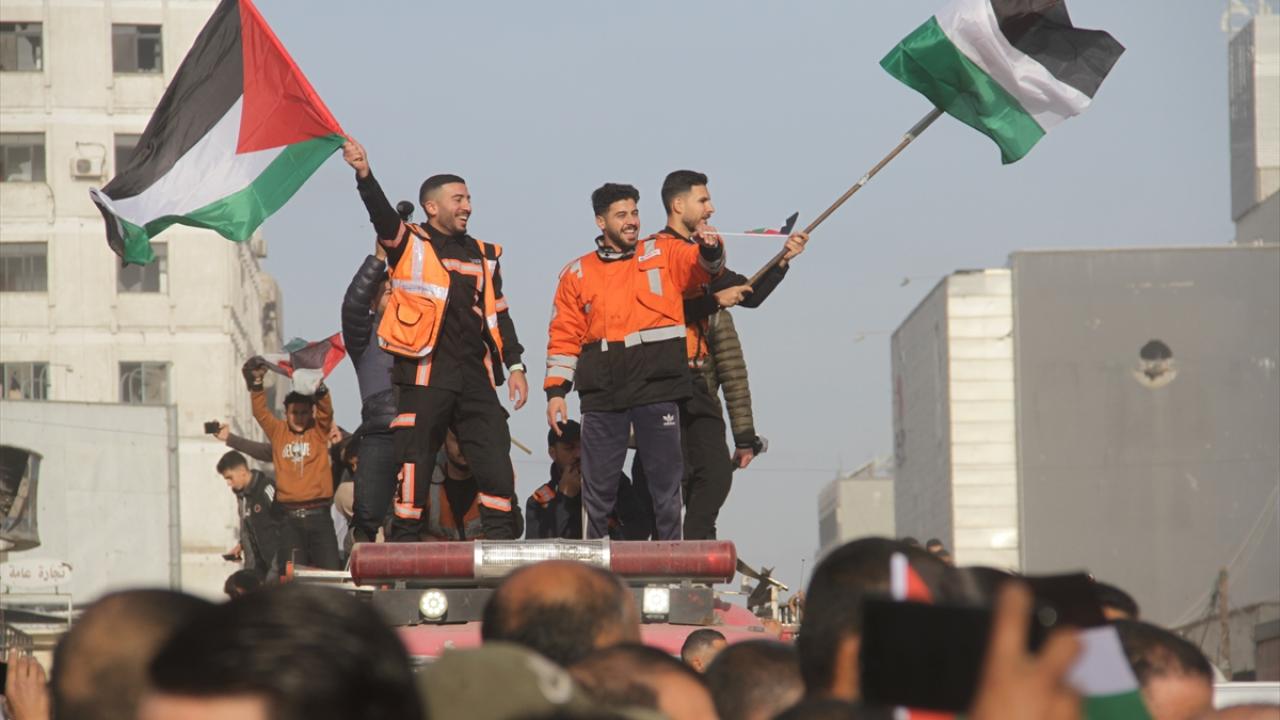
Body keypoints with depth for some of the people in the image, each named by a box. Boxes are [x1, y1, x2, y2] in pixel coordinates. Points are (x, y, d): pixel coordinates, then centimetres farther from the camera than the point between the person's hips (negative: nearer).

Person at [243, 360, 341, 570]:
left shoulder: (319, 431, 7)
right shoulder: (278, 432, 12)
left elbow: (326, 411, -8)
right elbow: (260, 412, 4)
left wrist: (320, 389, -29)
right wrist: (256, 384, -11)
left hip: (318, 515, -1)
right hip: (290, 518, 1)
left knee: (330, 571, -7)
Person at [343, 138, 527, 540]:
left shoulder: (483, 257, 20)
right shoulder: (409, 245, 5)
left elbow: (498, 315, 20)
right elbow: (381, 214, -13)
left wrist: (515, 366, 11)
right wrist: (364, 175, -31)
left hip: (475, 375, 4)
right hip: (425, 373, -4)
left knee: (496, 464, -1)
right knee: (414, 462, -3)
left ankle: (503, 545, 3)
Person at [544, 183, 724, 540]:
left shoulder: (664, 254, 10)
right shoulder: (578, 273, 12)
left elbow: (700, 266, -5)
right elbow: (564, 338, 11)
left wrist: (710, 250, -29)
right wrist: (556, 390, 2)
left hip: (658, 391, -1)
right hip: (602, 396, 1)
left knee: (666, 485, 2)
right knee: (598, 490, 4)